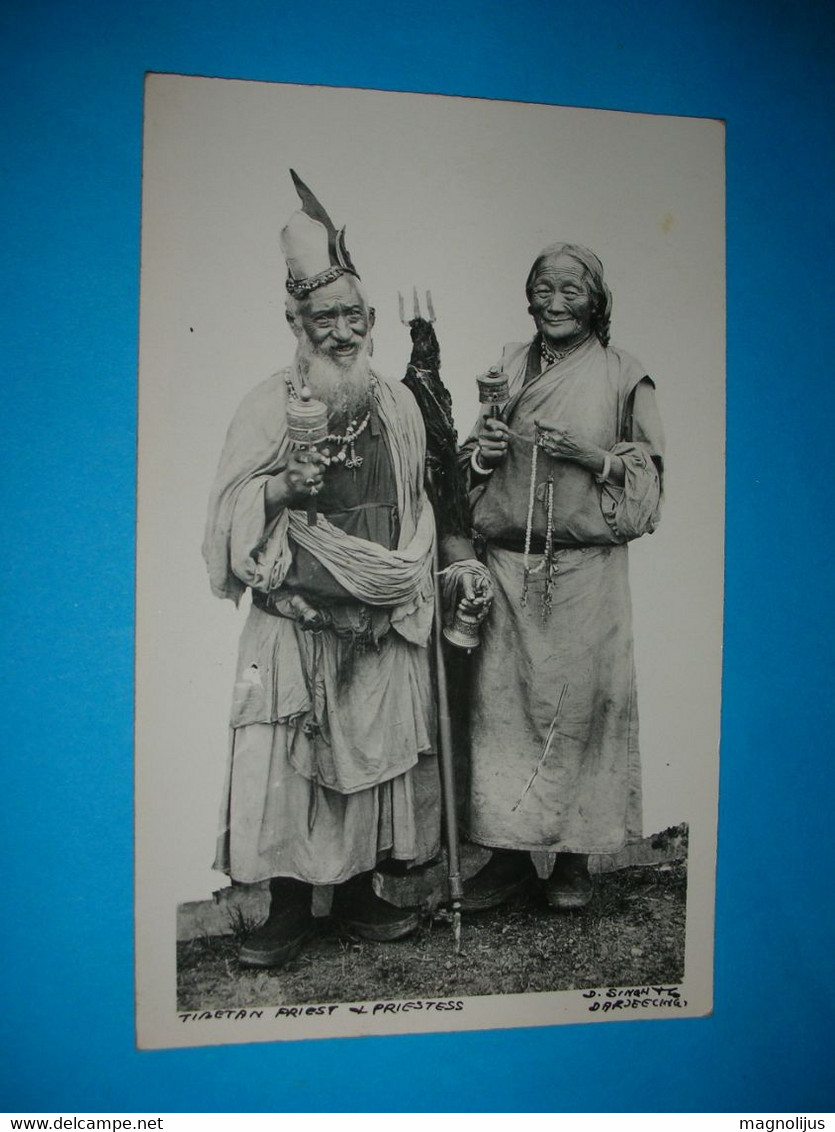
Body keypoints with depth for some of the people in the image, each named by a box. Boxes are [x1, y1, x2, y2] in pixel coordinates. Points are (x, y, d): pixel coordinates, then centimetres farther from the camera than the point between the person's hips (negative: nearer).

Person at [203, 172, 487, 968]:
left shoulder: (397, 405, 9)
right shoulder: (272, 402, -1)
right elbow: (230, 504, -1)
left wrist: (437, 573, 11)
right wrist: (283, 487, -18)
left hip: (382, 616, 3)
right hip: (296, 613, -3)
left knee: (376, 751, 8)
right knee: (286, 755, -1)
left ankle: (358, 894, 27)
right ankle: (288, 909, 17)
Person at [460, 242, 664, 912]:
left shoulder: (624, 377, 5)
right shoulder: (506, 369, 14)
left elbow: (650, 474, 5)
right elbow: (471, 465, 21)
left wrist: (594, 457, -12)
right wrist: (483, 450, -2)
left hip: (588, 571, -2)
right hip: (509, 565, 3)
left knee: (579, 703, 0)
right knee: (502, 700, 1)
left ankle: (574, 855, 18)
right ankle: (510, 852, 16)